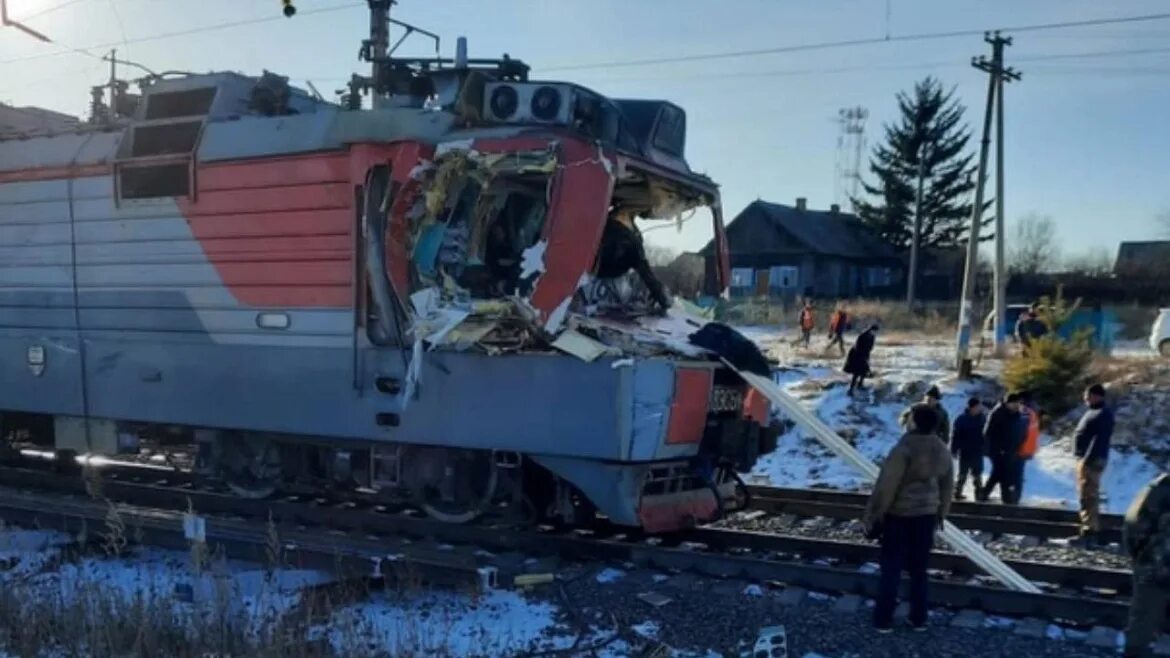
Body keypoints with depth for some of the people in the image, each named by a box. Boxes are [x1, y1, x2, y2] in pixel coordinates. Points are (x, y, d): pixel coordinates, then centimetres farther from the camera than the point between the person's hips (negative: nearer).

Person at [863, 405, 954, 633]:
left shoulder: (904, 449, -20)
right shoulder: (942, 451, 1)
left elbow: (886, 486, -18)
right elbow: (947, 487, 12)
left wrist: (873, 518, -10)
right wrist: (940, 514, 25)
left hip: (899, 515, -5)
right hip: (926, 515, 5)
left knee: (891, 568, 4)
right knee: (919, 568, 15)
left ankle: (883, 620, 8)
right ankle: (919, 619, 20)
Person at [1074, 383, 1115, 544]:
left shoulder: (1103, 415, -14)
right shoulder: (1093, 412, 19)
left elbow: (1099, 439, -22)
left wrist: (1089, 459, -27)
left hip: (1091, 460, -11)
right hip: (1085, 459, 11)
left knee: (1088, 496, -11)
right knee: (1087, 496, 16)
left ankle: (1089, 531, -12)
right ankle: (1089, 528, 23)